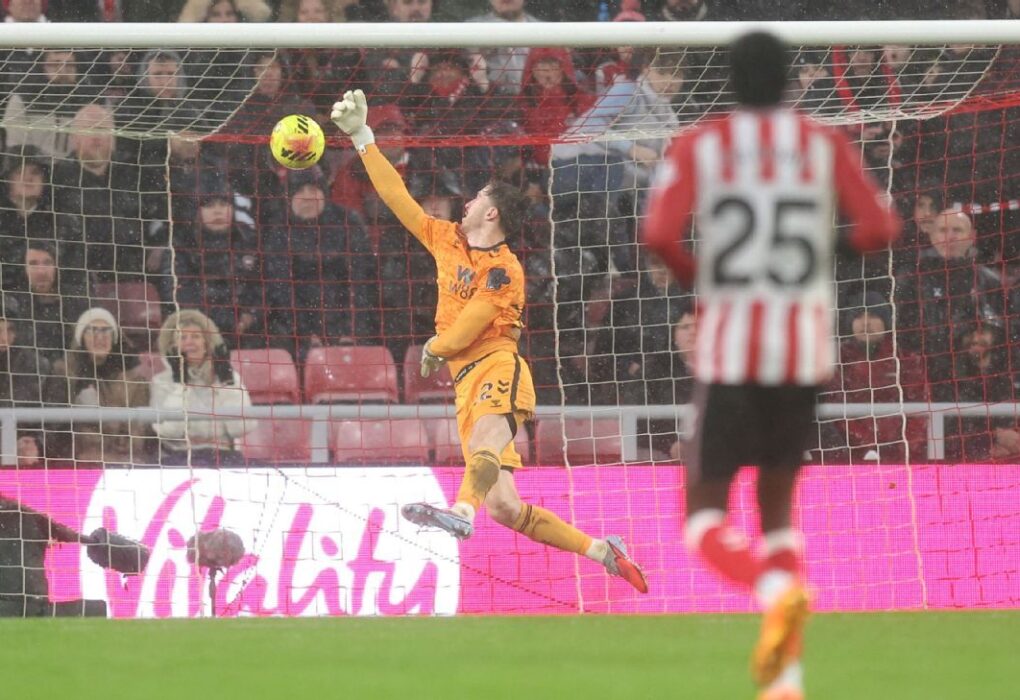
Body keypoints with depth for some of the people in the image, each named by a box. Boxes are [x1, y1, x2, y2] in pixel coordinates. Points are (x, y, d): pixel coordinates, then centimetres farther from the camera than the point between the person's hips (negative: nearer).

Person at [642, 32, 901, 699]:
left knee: (706, 517, 3)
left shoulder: (698, 148, -1)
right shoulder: (825, 144, 4)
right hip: (806, 352, 3)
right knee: (778, 504, 18)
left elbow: (659, 235, -13)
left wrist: (692, 273, 9)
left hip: (729, 354, -3)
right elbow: (880, 228, -3)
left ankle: (776, 591, -31)